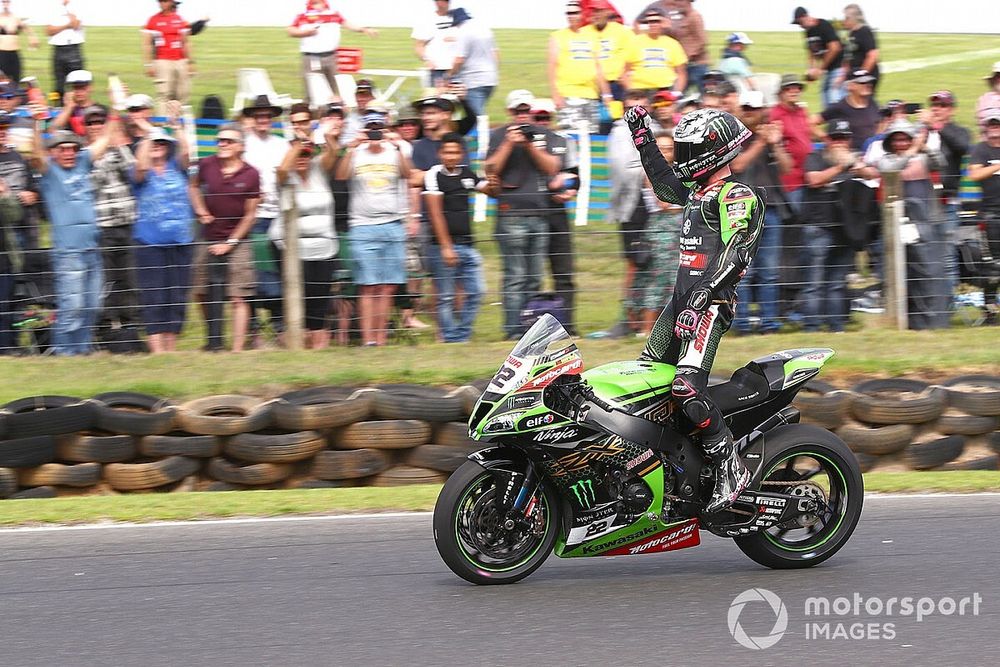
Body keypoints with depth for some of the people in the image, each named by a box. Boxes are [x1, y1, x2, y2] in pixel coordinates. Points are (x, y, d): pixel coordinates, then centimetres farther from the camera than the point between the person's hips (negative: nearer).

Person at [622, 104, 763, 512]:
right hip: (682, 300, 10)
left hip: (711, 305, -10)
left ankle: (731, 467, -22)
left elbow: (737, 254, -21)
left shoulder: (737, 196, -9)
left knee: (687, 384, -26)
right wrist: (643, 138, 38)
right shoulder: (698, 191, 19)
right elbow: (664, 184, 40)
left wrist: (701, 299, -29)